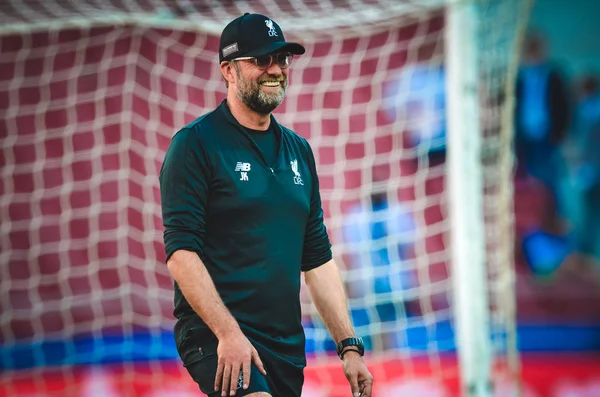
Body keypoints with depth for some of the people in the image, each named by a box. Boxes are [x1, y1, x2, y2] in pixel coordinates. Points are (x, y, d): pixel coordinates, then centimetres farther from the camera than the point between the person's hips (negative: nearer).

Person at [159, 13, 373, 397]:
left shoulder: (298, 150, 17)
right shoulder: (196, 143, -3)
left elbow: (318, 258, 20)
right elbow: (181, 251, -11)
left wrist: (349, 345, 12)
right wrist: (227, 332, -20)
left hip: (287, 347, 7)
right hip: (216, 336, -7)